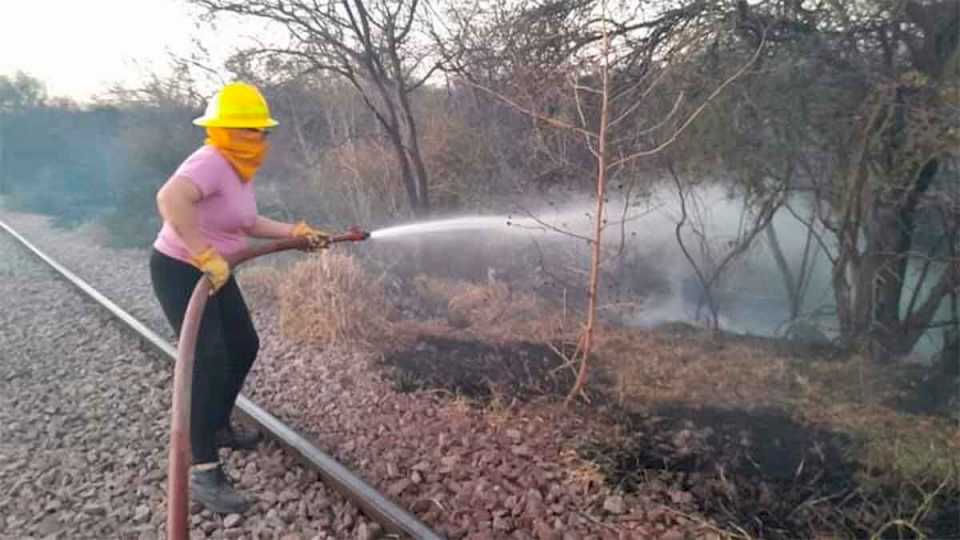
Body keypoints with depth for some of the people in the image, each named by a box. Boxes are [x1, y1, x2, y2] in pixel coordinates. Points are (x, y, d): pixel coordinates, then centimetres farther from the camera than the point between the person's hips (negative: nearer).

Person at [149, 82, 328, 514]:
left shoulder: (239, 168, 6)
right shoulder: (210, 162, -24)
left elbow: (247, 223, 15)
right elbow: (170, 199, -43)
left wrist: (294, 232, 10)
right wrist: (205, 255, -41)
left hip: (214, 273, 10)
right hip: (179, 272, -10)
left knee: (244, 346, 17)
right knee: (209, 363, -13)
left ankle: (219, 428, 36)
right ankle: (204, 473, -4)